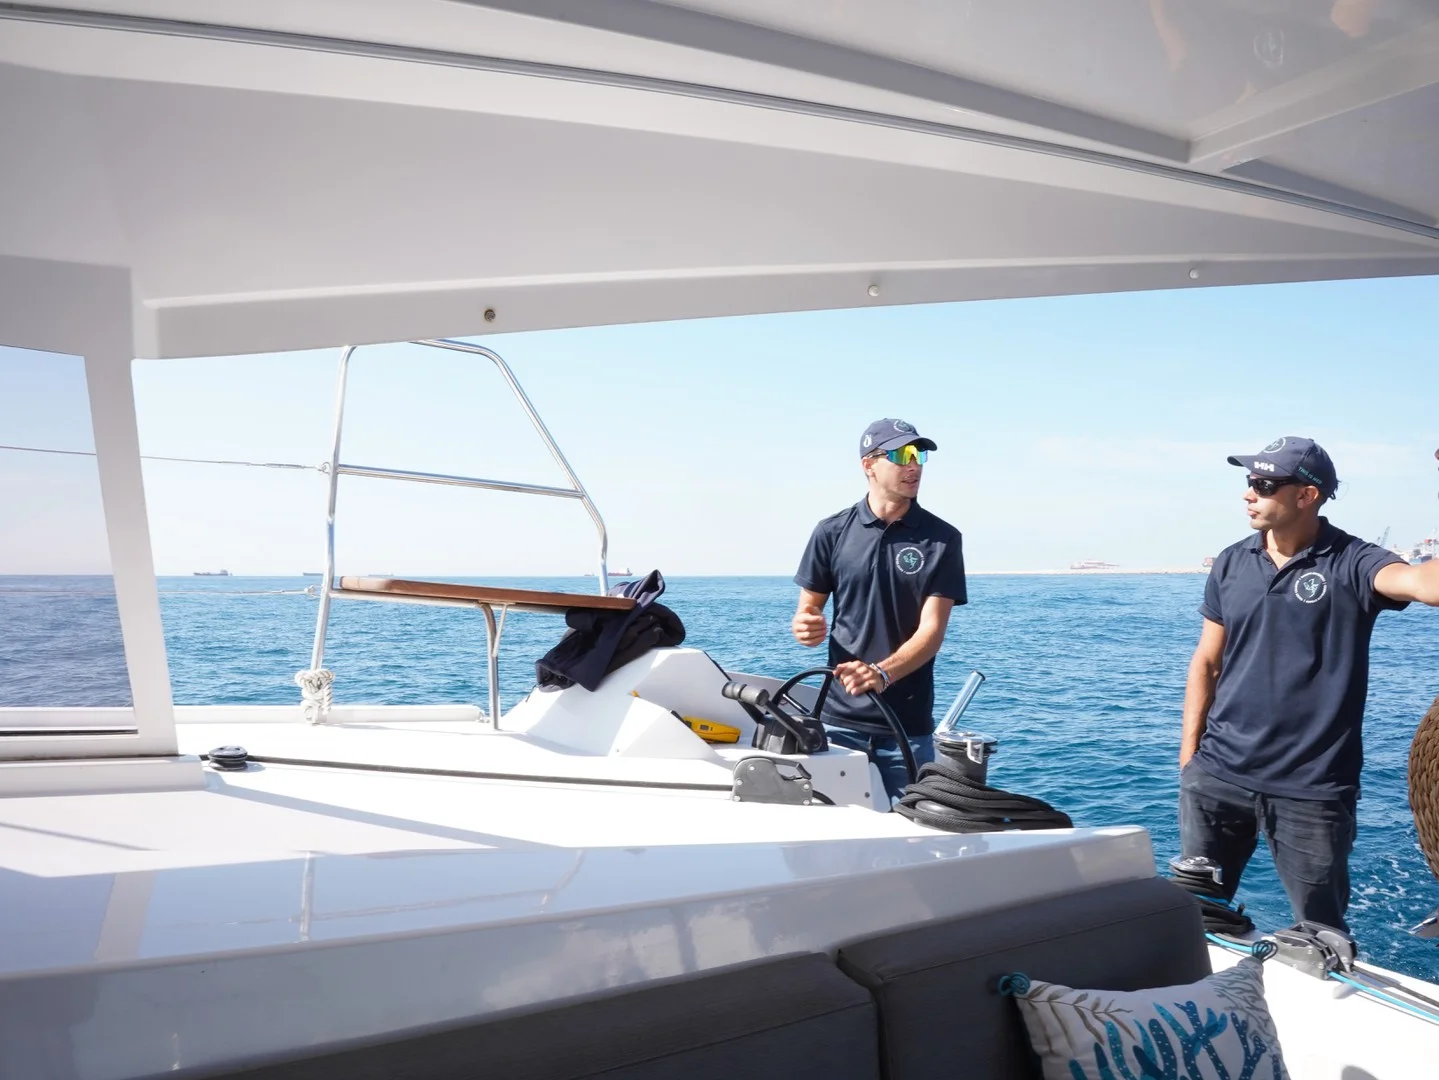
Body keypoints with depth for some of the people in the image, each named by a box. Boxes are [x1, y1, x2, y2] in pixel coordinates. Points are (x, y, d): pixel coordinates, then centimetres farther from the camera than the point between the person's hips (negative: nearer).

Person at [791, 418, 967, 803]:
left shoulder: (940, 539, -1)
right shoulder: (832, 532, 2)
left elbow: (931, 629, -9)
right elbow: (807, 609, 9)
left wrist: (882, 673, -25)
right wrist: (804, 626, -15)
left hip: (908, 723, 0)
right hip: (840, 716, 1)